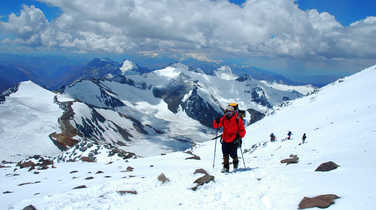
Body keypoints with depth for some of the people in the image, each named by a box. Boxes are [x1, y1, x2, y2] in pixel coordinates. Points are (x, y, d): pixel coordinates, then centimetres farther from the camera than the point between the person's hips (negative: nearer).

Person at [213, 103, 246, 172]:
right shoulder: (224, 118, 0)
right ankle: (226, 167, 13)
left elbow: (243, 131, -6)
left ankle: (236, 162, 28)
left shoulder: (238, 120, -8)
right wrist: (217, 122, -18)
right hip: (225, 140, 3)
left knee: (233, 154, -4)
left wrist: (239, 136, -22)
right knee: (225, 155, 1)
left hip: (234, 141, -3)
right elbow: (216, 126, 3)